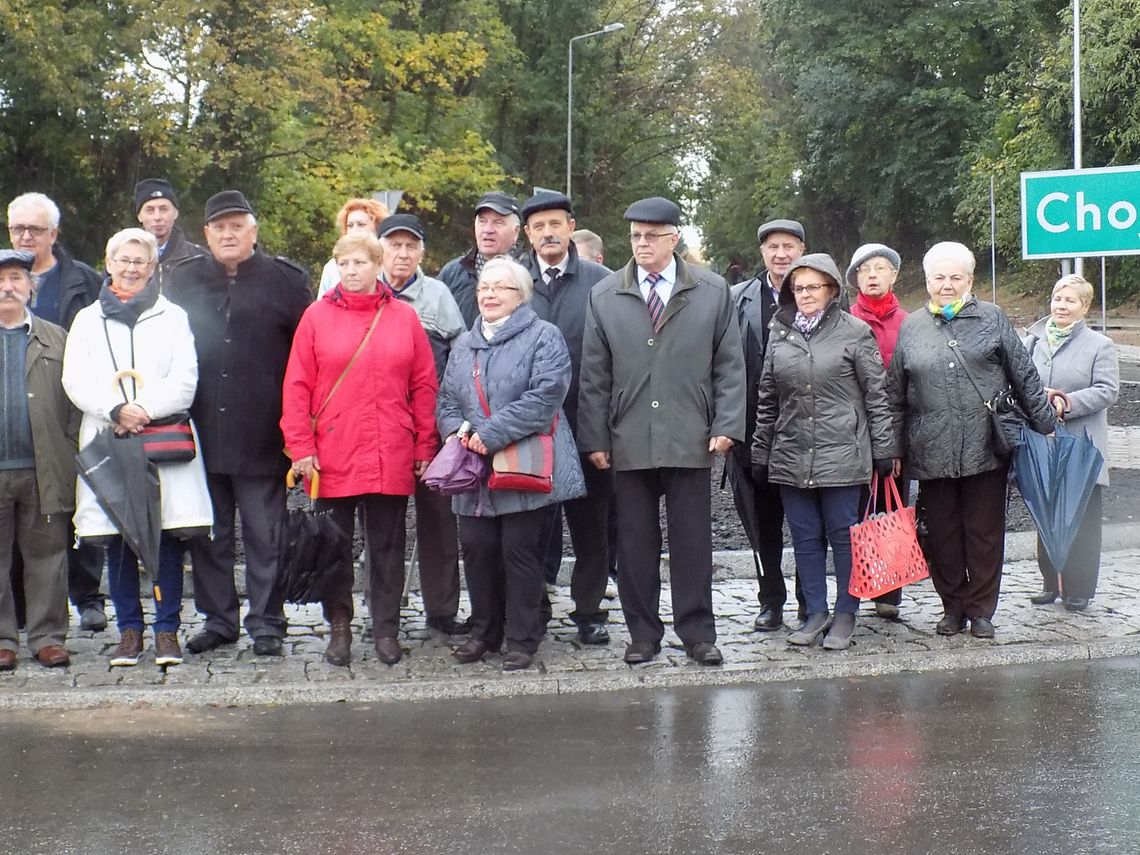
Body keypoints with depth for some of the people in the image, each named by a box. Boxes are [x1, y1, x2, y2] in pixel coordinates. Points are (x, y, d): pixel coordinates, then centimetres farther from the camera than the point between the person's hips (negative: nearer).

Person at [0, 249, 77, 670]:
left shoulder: (55, 340, 10)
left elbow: (74, 402, 6)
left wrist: (70, 457, -3)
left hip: (44, 470, 0)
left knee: (46, 557, 4)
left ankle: (48, 636, 11)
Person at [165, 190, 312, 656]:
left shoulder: (286, 280, 3)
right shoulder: (183, 280, 10)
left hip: (261, 435, -3)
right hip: (200, 430, 3)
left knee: (265, 534, 2)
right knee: (208, 532, 9)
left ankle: (267, 622, 10)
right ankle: (217, 618, 19)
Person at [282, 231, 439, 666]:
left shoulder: (404, 317, 5)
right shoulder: (317, 316, 2)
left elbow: (424, 385, 6)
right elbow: (296, 386, 1)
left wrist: (425, 446, 3)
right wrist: (301, 447, -6)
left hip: (392, 458, 1)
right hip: (333, 457, 0)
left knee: (387, 545, 7)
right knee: (334, 545, 8)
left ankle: (386, 630, 16)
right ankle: (339, 628, 19)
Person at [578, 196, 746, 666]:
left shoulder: (713, 292, 4)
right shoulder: (604, 296, 5)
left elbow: (729, 365, 5)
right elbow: (594, 375, 5)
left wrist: (726, 426, -3)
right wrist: (594, 438, 1)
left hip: (690, 440, -1)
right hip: (628, 442, 1)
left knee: (692, 540, 5)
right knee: (635, 541, 6)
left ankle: (698, 632, 14)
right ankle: (643, 633, 16)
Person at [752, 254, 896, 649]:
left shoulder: (855, 332, -1)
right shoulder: (780, 334, 10)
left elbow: (877, 394, 0)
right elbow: (767, 399, 14)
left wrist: (884, 449, -2)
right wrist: (761, 453, 13)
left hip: (841, 453, -4)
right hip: (791, 455, 4)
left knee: (844, 535, 2)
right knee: (805, 537, 9)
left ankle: (845, 614, 12)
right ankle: (816, 612, 19)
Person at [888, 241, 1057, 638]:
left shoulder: (993, 319, 6)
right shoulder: (910, 328, 9)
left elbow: (1025, 378, 9)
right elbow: (896, 395, 11)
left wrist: (1045, 424, 7)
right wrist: (894, 449, 9)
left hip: (986, 451, -1)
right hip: (932, 453, 1)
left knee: (985, 531, 4)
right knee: (942, 534, 6)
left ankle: (981, 609, 14)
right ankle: (953, 606, 20)